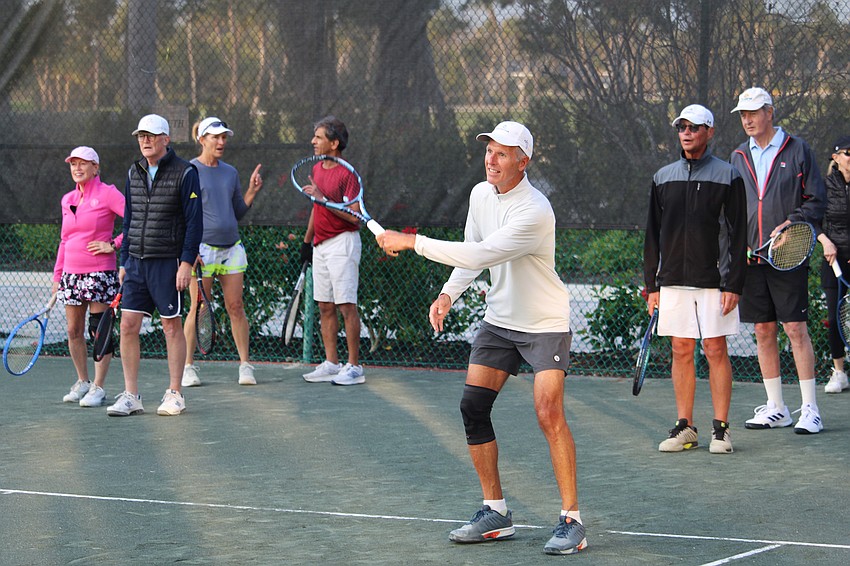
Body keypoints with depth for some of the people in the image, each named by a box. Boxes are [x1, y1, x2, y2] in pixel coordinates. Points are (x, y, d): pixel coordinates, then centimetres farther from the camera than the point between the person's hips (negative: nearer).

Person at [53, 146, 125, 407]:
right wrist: (57, 275, 18)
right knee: (74, 330, 7)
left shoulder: (107, 194, -5)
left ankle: (98, 387, 2)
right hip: (71, 274, 6)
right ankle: (82, 381, 21)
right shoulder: (68, 200, 14)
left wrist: (114, 244, -12)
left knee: (100, 331, -4)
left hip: (100, 274, -6)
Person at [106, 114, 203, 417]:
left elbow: (194, 221, -8)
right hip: (136, 262, 5)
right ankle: (130, 396, 4)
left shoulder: (184, 173, -6)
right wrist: (124, 261, 15)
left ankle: (174, 395, 11)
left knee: (172, 325, 2)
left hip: (168, 263, -5)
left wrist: (187, 262, -14)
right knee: (128, 324, -1)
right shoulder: (134, 173, 12)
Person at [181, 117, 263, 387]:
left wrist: (252, 190, 4)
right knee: (198, 309, -3)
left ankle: (245, 365, 6)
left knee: (236, 307, 3)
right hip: (202, 249, -5)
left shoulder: (230, 172, 14)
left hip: (231, 248, 5)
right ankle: (188, 366, 6)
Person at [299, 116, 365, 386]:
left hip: (342, 243, -8)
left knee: (346, 305, -8)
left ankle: (354, 366, -5)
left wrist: (324, 198, -22)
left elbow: (355, 215, -18)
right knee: (325, 307, 8)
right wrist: (307, 240, 24)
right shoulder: (317, 169, 13)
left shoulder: (347, 174, -13)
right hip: (321, 244, 8)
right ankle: (331, 363, 12)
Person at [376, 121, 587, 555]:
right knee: (473, 407, 1)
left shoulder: (535, 212, -27)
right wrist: (449, 293, -1)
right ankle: (495, 513, 12)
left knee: (549, 412, -20)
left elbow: (480, 255, -33)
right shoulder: (480, 194, 0)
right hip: (499, 320, 8)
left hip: (544, 324, -8)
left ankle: (570, 521, -13)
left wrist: (411, 241, -29)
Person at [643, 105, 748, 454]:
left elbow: (738, 235, -3)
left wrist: (734, 285, -10)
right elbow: (653, 235, 14)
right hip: (673, 281, 4)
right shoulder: (663, 178, 11)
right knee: (681, 351, 5)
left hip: (713, 280, -3)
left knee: (716, 350, -2)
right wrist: (651, 285, 9)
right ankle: (684, 427, 11)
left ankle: (721, 428, 3)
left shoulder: (727, 176, -1)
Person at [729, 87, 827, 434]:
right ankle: (776, 408, 14)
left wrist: (791, 224, -14)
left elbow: (816, 200, 0)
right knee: (764, 331, 7)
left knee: (796, 329, -7)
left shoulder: (796, 150, 1)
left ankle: (810, 410, -4)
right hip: (751, 258, 5)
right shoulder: (738, 158, 13)